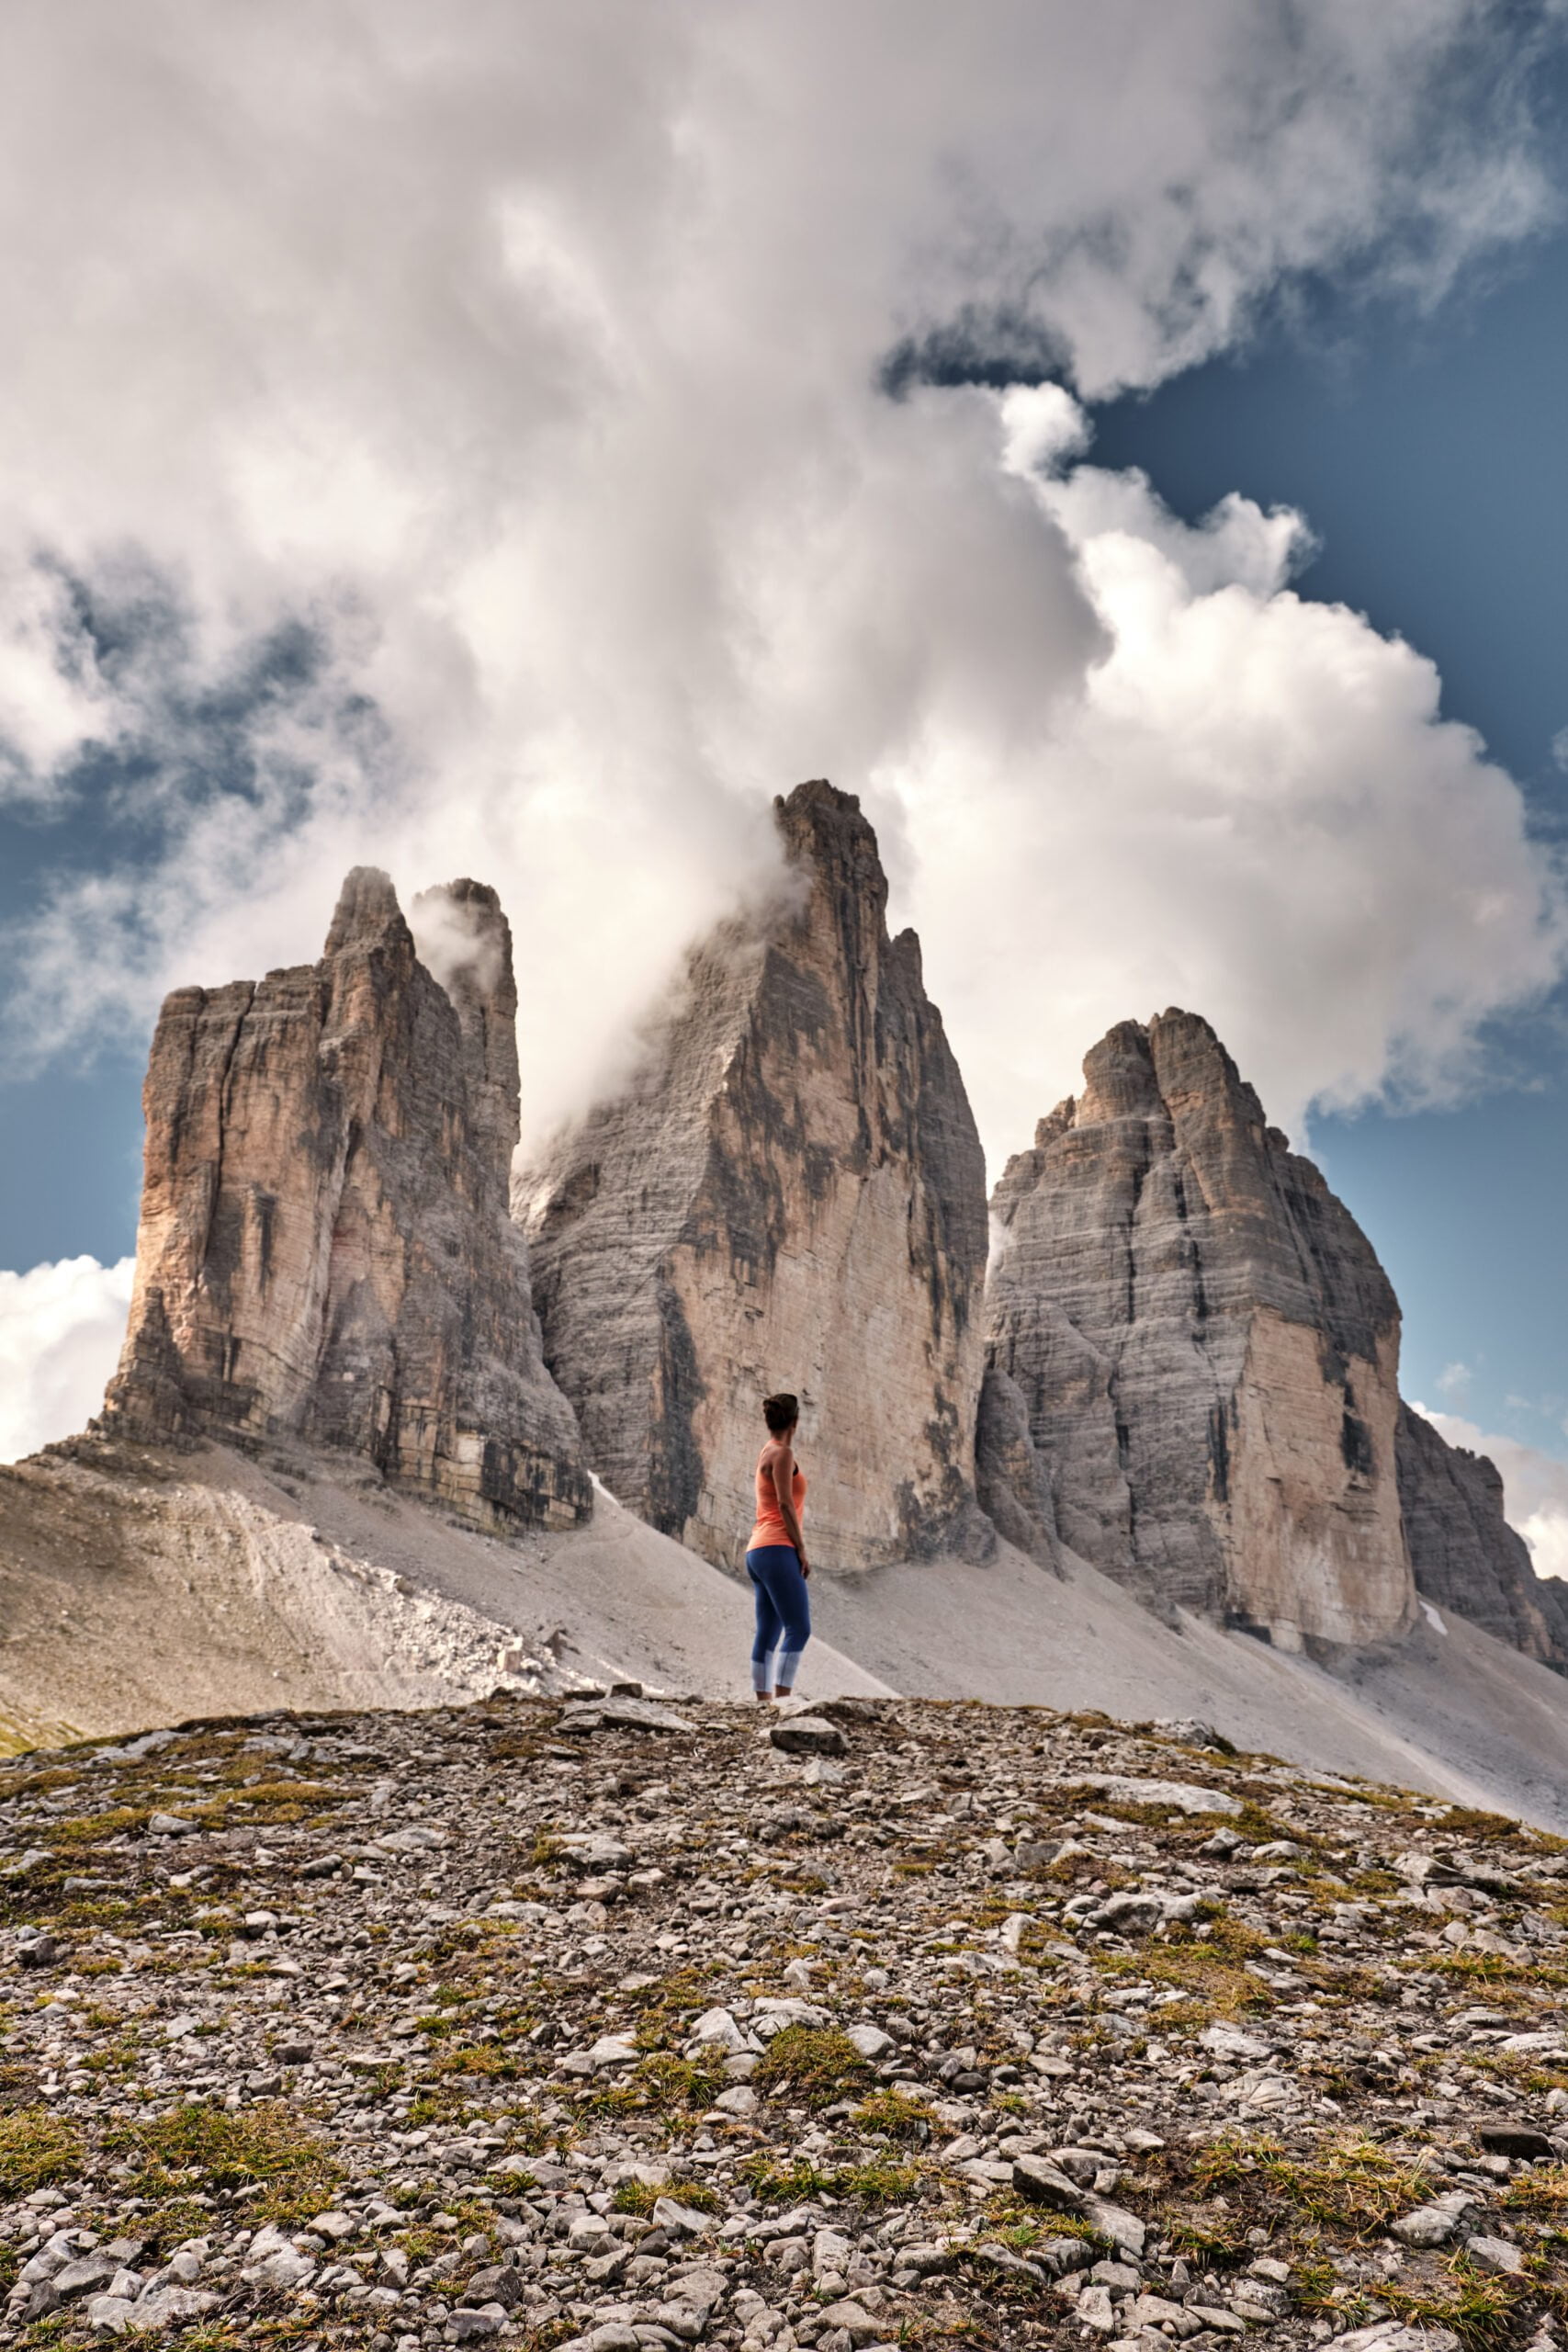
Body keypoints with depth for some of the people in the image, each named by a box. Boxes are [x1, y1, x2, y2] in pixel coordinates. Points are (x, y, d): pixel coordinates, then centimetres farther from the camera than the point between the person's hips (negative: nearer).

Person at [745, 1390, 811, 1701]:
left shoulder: (767, 1454, 20)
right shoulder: (782, 1453, -7)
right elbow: (785, 1504, -14)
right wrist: (801, 1549, -12)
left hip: (759, 1551, 10)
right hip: (777, 1550, -10)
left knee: (768, 1633, 4)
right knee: (799, 1628, -13)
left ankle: (764, 1702, 2)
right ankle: (783, 1699, -20)